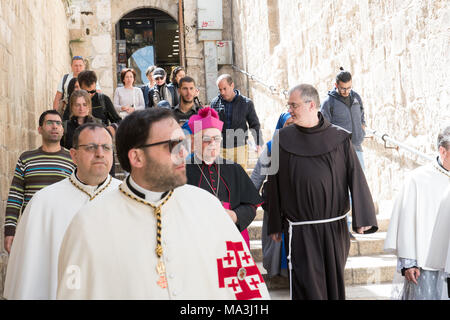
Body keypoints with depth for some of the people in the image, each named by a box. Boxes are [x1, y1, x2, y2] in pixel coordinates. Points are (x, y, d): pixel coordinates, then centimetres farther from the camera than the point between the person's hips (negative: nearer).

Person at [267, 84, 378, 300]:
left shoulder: (339, 139, -2)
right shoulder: (283, 139, -1)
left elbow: (356, 177, -3)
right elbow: (274, 183, 3)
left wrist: (363, 219, -11)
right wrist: (275, 226, 5)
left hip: (335, 228, 1)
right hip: (301, 232, -1)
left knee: (335, 284, 13)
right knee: (307, 288, -4)